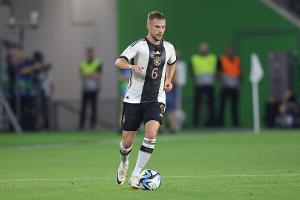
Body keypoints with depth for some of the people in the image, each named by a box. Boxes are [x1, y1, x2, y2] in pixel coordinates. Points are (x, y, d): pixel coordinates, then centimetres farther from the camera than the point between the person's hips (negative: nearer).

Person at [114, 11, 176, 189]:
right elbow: (119, 62, -25)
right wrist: (131, 66, -46)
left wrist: (168, 80, 12)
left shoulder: (168, 48, 6)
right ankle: (124, 163, 39)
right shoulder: (139, 45, -10)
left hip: (156, 100, 2)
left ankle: (136, 175, -14)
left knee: (151, 134, -22)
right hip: (134, 99, -2)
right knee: (127, 142, 4)